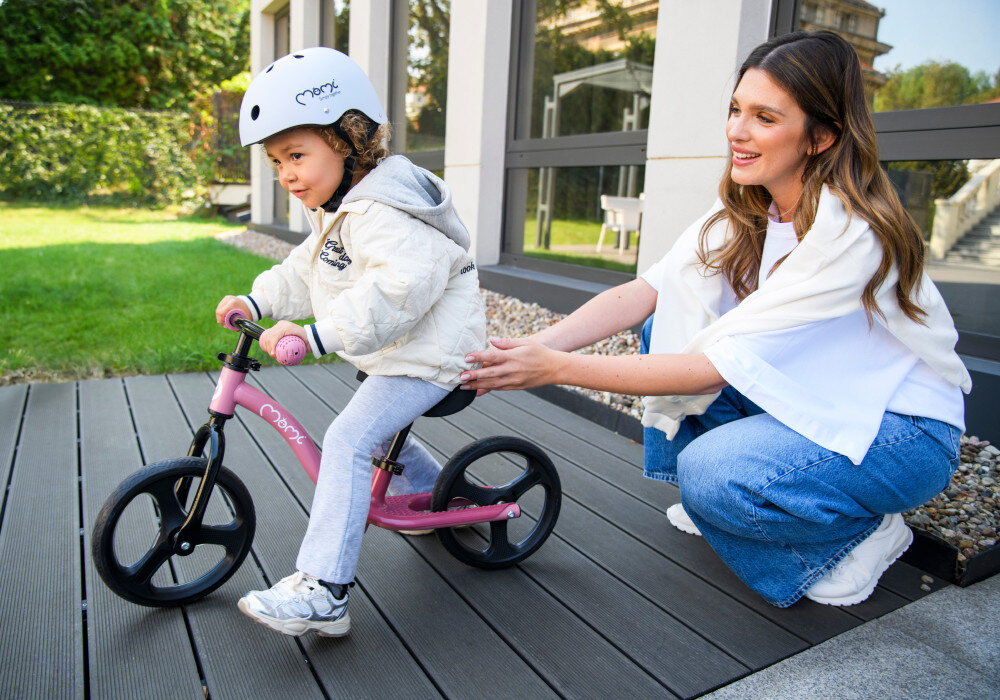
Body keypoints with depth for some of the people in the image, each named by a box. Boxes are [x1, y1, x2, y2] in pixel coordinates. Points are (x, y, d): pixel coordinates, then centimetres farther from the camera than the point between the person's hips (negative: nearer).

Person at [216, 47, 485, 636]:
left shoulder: (381, 212, -23)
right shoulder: (337, 212, 13)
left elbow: (401, 285, -40)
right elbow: (305, 271, 21)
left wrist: (319, 333, -44)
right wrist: (258, 301, 7)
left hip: (430, 355, -11)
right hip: (398, 354, 11)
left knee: (349, 440, -19)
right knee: (378, 432, 26)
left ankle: (322, 593, -16)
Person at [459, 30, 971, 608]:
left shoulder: (853, 232, -29)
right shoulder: (745, 211, -5)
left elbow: (719, 367, -33)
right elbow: (645, 292, -13)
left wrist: (558, 369, -35)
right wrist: (535, 345, -28)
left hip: (905, 428, -7)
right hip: (810, 397, 7)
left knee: (714, 472, -31)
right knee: (670, 330, -9)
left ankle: (863, 536, 0)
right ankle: (709, 503, 8)